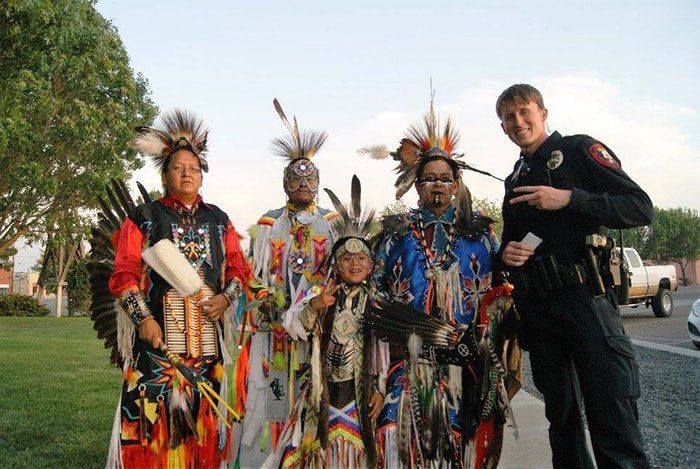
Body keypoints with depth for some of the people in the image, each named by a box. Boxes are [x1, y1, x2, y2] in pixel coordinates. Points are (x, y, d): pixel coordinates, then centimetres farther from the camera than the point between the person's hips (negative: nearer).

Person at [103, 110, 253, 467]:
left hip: (207, 337, 3)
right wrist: (143, 319, -14)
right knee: (155, 414, -5)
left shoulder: (218, 220, 15)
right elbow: (124, 274, -1)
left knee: (202, 417, 6)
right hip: (157, 334, -3)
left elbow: (239, 269, 15)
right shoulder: (143, 218, 5)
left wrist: (226, 297, -4)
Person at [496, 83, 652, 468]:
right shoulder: (515, 181, 20)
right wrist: (506, 254, 3)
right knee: (562, 418, 13)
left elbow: (641, 208, -8)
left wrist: (568, 198, -17)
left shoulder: (579, 150, 2)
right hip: (536, 308, 6)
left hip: (584, 298, -6)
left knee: (613, 422, -8)